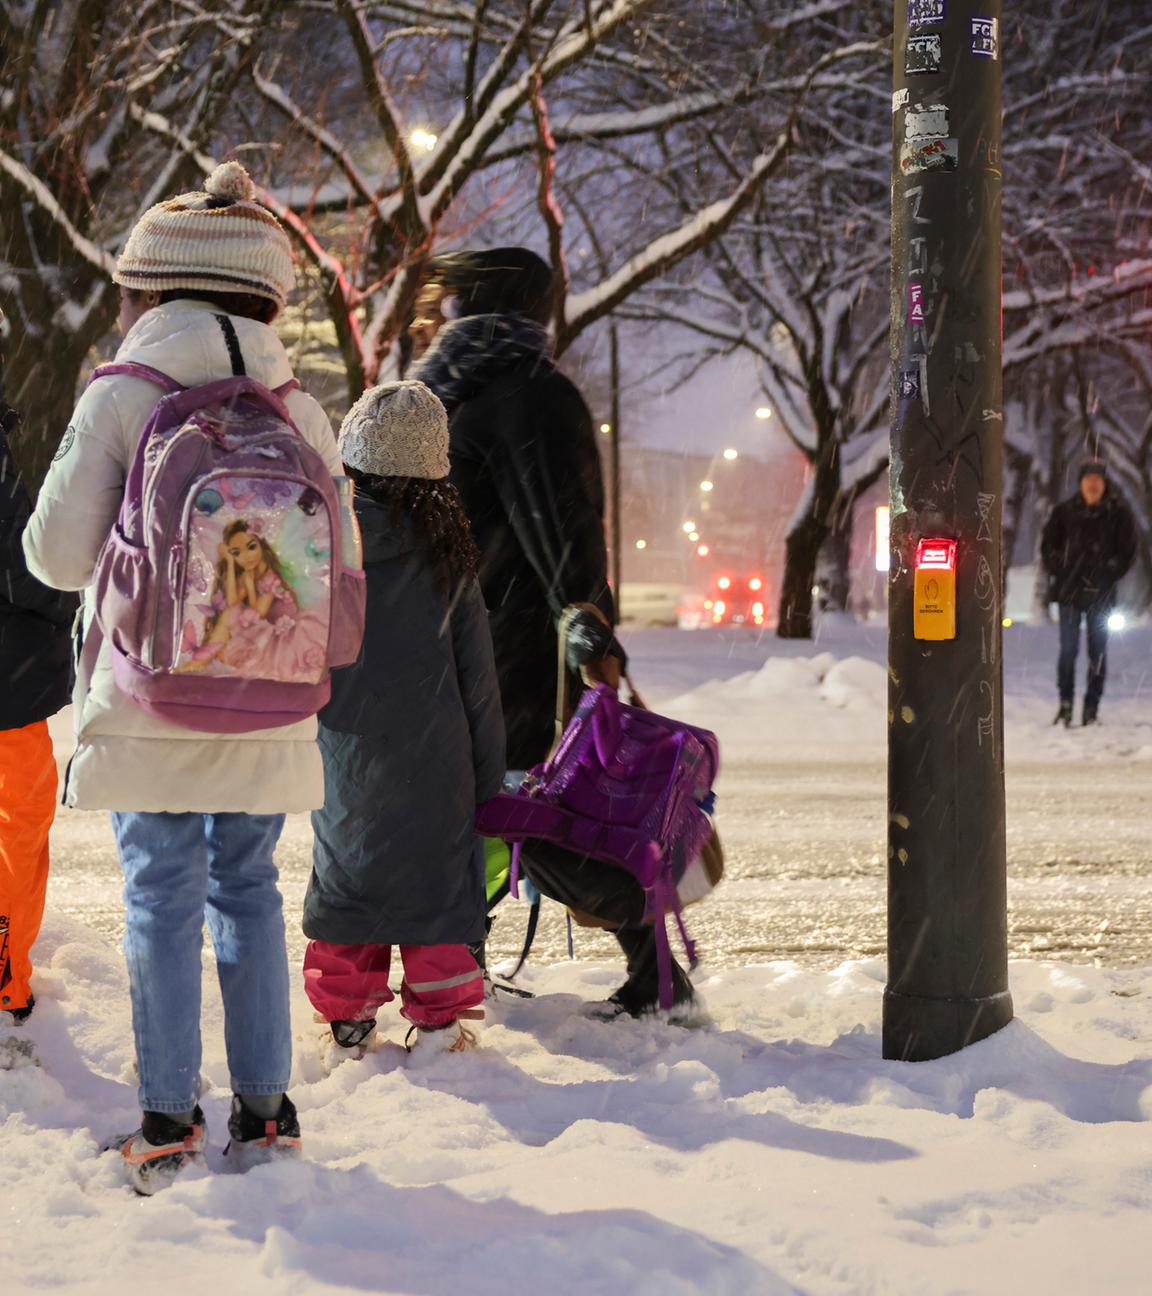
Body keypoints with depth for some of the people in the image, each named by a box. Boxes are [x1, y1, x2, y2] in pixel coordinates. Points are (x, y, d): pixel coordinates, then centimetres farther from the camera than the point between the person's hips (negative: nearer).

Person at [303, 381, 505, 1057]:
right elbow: (476, 669, 2)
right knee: (436, 873, 7)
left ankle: (348, 1016, 15)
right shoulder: (446, 547, -3)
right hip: (431, 749, 0)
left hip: (344, 744, 1)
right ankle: (440, 1019, 9)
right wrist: (488, 766, 9)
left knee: (345, 870, 11)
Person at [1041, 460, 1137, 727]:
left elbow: (1127, 550, 2)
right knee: (1068, 648, -2)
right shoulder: (1066, 511, 3)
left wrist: (1109, 576, -7)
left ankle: (1092, 708, 6)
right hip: (1070, 591, 1)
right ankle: (1065, 703, 5)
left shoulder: (1118, 512, 0)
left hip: (1101, 594, -1)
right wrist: (1058, 571, -1)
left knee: (1098, 651, 2)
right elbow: (1048, 544, 10)